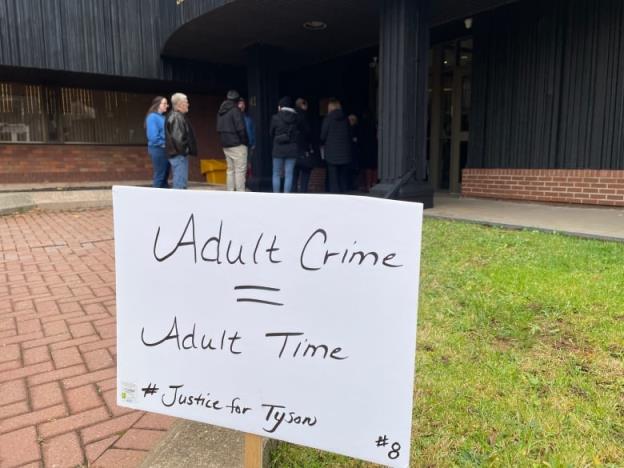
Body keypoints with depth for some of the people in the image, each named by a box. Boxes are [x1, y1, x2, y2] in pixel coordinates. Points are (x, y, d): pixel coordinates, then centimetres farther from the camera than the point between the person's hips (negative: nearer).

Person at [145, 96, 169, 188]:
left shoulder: (163, 117, 16)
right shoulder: (152, 117, -10)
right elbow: (153, 136, -19)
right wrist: (163, 144, -10)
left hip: (165, 149, 8)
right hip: (157, 149, -8)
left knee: (165, 175, 12)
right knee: (159, 176, -5)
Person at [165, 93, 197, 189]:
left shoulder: (176, 116, 17)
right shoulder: (177, 117, -16)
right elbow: (177, 137, -25)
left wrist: (184, 150, 17)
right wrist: (184, 150, -15)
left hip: (179, 154, 11)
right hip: (179, 155, -11)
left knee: (179, 182, 16)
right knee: (180, 184, -7)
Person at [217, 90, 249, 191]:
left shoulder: (220, 111, 13)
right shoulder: (235, 110, -12)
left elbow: (219, 129, 14)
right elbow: (240, 128, -17)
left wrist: (225, 139, 13)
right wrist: (245, 141, -6)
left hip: (225, 145, 8)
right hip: (237, 145, -8)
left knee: (230, 170, 13)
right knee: (240, 170, -5)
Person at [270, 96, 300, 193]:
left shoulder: (276, 118, -6)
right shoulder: (296, 118, 0)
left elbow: (271, 133, 4)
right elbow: (299, 132, 7)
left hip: (278, 149, -2)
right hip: (292, 150, 2)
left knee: (276, 174, 7)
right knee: (289, 175, 4)